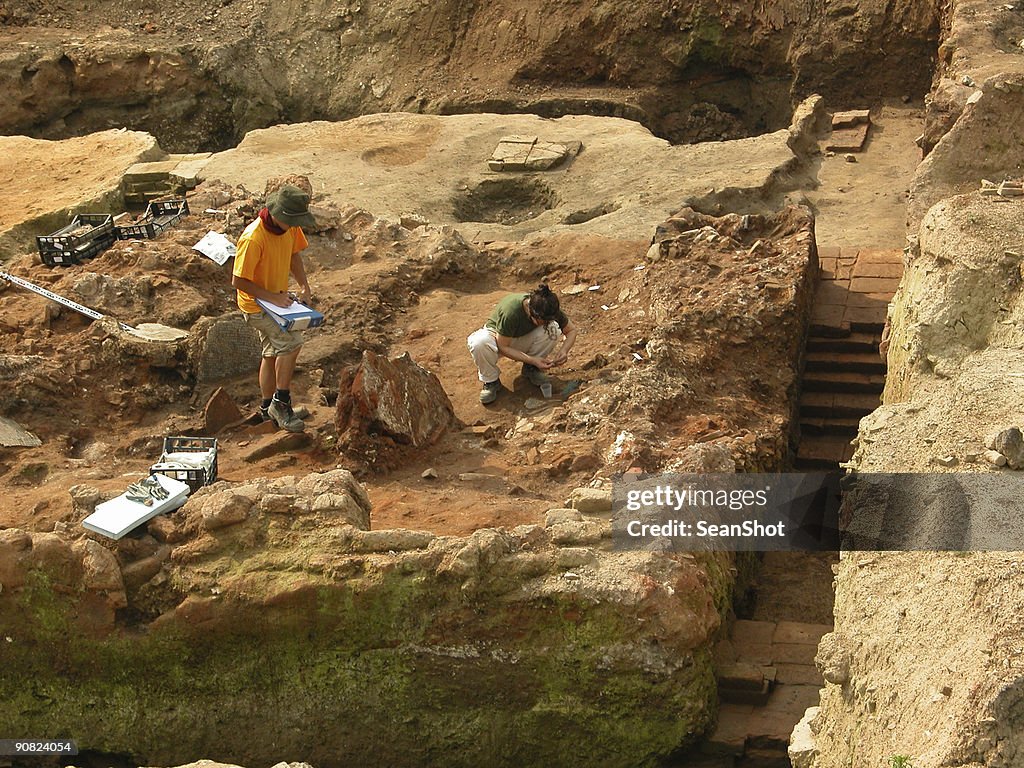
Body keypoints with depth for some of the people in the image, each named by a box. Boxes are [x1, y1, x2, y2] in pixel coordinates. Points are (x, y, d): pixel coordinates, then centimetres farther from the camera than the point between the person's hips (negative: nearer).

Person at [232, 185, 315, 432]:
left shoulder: (290, 227, -8)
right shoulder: (253, 239, -31)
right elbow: (238, 281, -26)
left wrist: (303, 286, -2)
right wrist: (272, 297, -25)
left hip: (277, 299, 8)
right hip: (256, 304, -8)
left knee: (273, 353, 17)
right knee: (292, 342, -21)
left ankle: (268, 408, 32)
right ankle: (281, 402, -9)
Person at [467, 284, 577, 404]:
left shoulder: (550, 309, -24)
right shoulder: (510, 311, -38)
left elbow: (571, 330, -8)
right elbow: (502, 347, -28)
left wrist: (564, 350, -29)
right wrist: (532, 360, -35)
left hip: (524, 338, 4)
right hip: (497, 337, -4)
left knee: (554, 328, -26)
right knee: (479, 342, -40)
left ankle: (531, 369, -4)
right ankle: (491, 381, -13)